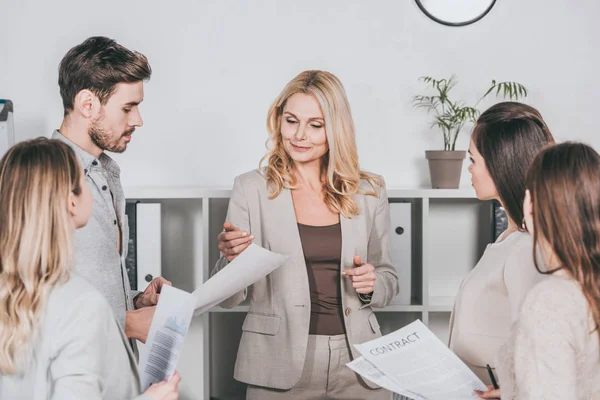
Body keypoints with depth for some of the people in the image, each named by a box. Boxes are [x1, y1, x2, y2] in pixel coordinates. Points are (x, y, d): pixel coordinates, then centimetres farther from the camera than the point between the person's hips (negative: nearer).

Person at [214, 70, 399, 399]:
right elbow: (229, 298, -1)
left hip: (357, 362, 2)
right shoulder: (251, 189, -2)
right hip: (280, 367, -2)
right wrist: (231, 258, -21)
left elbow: (388, 281, 12)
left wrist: (372, 284, -9)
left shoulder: (369, 191, 4)